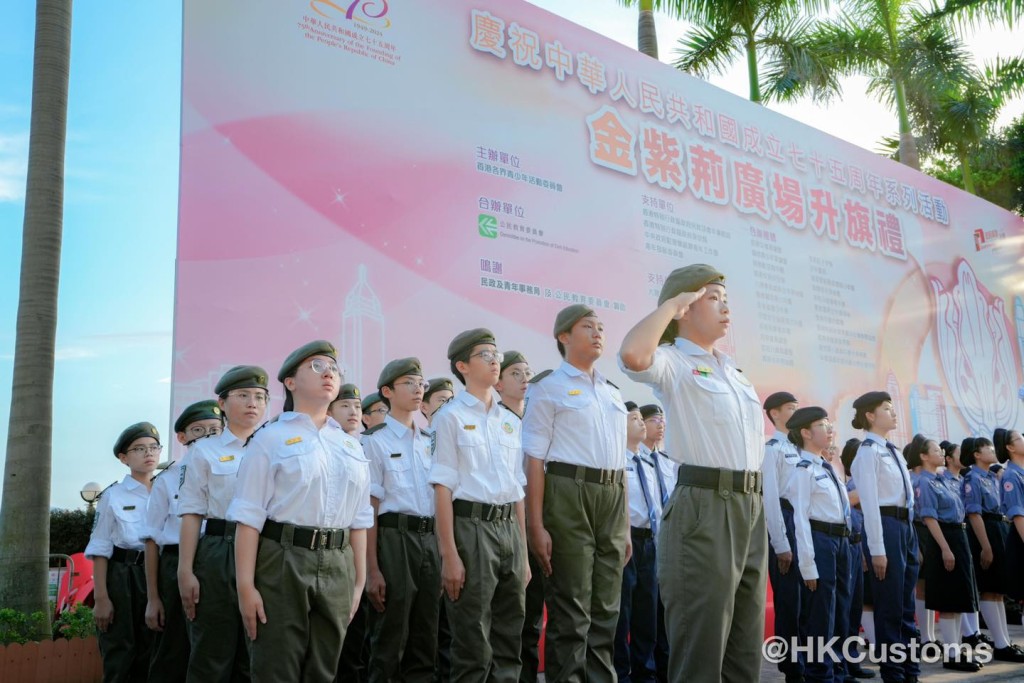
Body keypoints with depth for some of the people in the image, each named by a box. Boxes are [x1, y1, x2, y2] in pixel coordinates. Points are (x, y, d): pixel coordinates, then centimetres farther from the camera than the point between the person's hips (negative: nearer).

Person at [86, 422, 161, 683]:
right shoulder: (113, 496, -1)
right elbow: (100, 549, -4)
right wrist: (101, 597, -11)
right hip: (123, 576, -3)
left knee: (150, 655, 9)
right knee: (119, 657, 1)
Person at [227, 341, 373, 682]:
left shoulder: (351, 446, 15)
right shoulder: (271, 438, 0)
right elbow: (249, 516, -6)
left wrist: (359, 581, 11)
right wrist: (245, 586, -13)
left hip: (337, 567, 5)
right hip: (282, 561, -5)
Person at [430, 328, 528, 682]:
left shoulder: (510, 422, 14)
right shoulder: (451, 416, -4)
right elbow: (443, 487, -9)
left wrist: (524, 552, 12)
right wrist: (449, 554, -15)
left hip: (508, 528, 6)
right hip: (470, 525, -6)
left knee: (509, 637, 11)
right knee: (473, 643, 0)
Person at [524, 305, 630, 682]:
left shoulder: (613, 393, 19)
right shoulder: (549, 388, 0)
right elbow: (535, 460, -7)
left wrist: (626, 524, 16)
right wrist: (537, 526, -14)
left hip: (613, 495, 6)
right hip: (568, 493, -6)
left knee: (606, 608, 10)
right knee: (570, 609, -3)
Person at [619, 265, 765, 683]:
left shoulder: (732, 369, 21)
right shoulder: (673, 362, -4)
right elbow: (633, 355, -28)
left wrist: (754, 506, 17)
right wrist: (671, 304, -12)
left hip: (751, 507, 8)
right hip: (705, 506, -8)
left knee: (745, 648, 14)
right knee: (701, 647, -4)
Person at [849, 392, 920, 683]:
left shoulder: (894, 451, 16)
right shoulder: (868, 452, -10)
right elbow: (870, 504, -15)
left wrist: (910, 532, 13)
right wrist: (877, 550, -17)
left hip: (907, 526, 9)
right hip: (886, 526, -8)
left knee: (906, 605, 14)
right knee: (890, 605, 0)